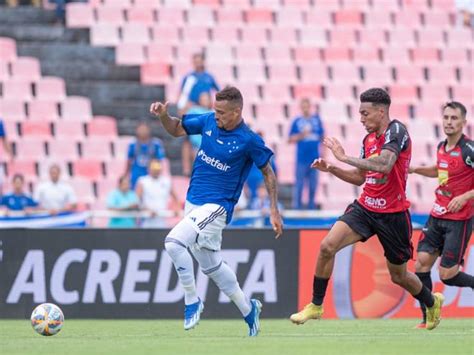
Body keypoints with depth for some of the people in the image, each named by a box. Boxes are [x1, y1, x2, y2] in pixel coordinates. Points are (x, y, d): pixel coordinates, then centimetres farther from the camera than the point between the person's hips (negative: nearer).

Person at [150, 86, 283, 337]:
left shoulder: (248, 140, -14)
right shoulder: (209, 121, 1)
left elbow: (268, 172, -2)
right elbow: (176, 129, 16)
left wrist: (274, 211, -3)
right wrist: (163, 115, -5)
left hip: (216, 206, -7)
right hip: (193, 203, 7)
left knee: (174, 241, -25)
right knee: (211, 266, 15)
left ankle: (191, 300, -10)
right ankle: (248, 309, 32)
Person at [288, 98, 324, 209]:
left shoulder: (317, 119, 8)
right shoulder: (297, 121, 1)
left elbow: (322, 136, 15)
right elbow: (291, 140, 2)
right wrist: (301, 135, -15)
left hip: (314, 158, 3)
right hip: (302, 158, -3)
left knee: (313, 184, 8)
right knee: (299, 184, -4)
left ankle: (311, 207, 17)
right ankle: (297, 207, 1)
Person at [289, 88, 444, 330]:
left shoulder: (396, 131, -15)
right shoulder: (369, 139, 8)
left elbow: (384, 165, -33)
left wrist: (344, 157, -28)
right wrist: (331, 169, 4)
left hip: (393, 215, -6)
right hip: (365, 208, 6)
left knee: (398, 275, 10)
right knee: (327, 246, -16)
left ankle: (432, 302, 41)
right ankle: (315, 306, -3)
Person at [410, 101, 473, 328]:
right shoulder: (442, 147, 7)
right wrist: (415, 169, 15)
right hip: (437, 216, 7)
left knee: (447, 275, -9)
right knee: (422, 263, -3)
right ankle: (427, 318, 5)